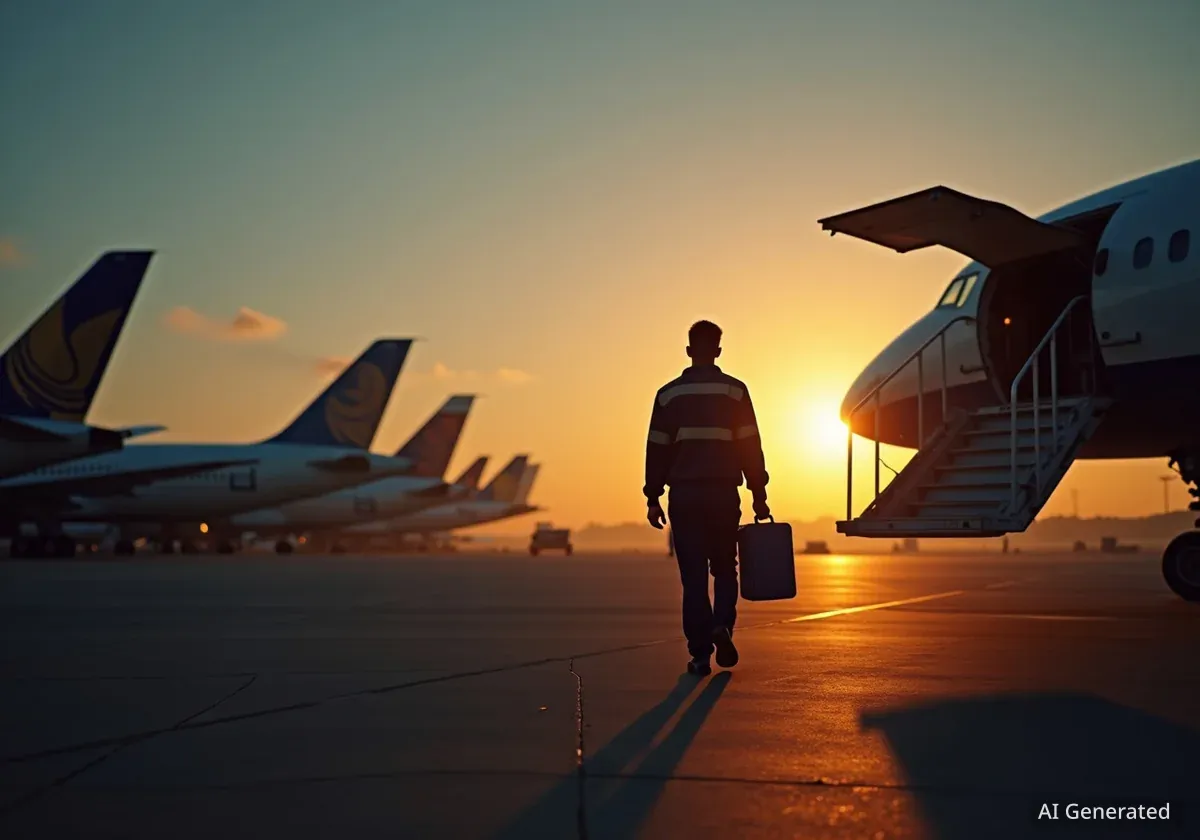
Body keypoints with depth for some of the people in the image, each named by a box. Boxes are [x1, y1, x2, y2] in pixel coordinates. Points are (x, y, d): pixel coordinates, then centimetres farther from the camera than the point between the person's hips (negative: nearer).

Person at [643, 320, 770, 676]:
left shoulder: (669, 393, 5)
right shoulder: (734, 390, 1)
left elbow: (657, 449, 3)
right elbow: (750, 446, -1)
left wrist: (653, 498, 7)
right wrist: (759, 495, 3)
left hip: (684, 495, 1)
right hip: (723, 493, -1)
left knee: (693, 576, 6)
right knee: (724, 569, 14)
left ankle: (701, 654, 3)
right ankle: (722, 626, -11)